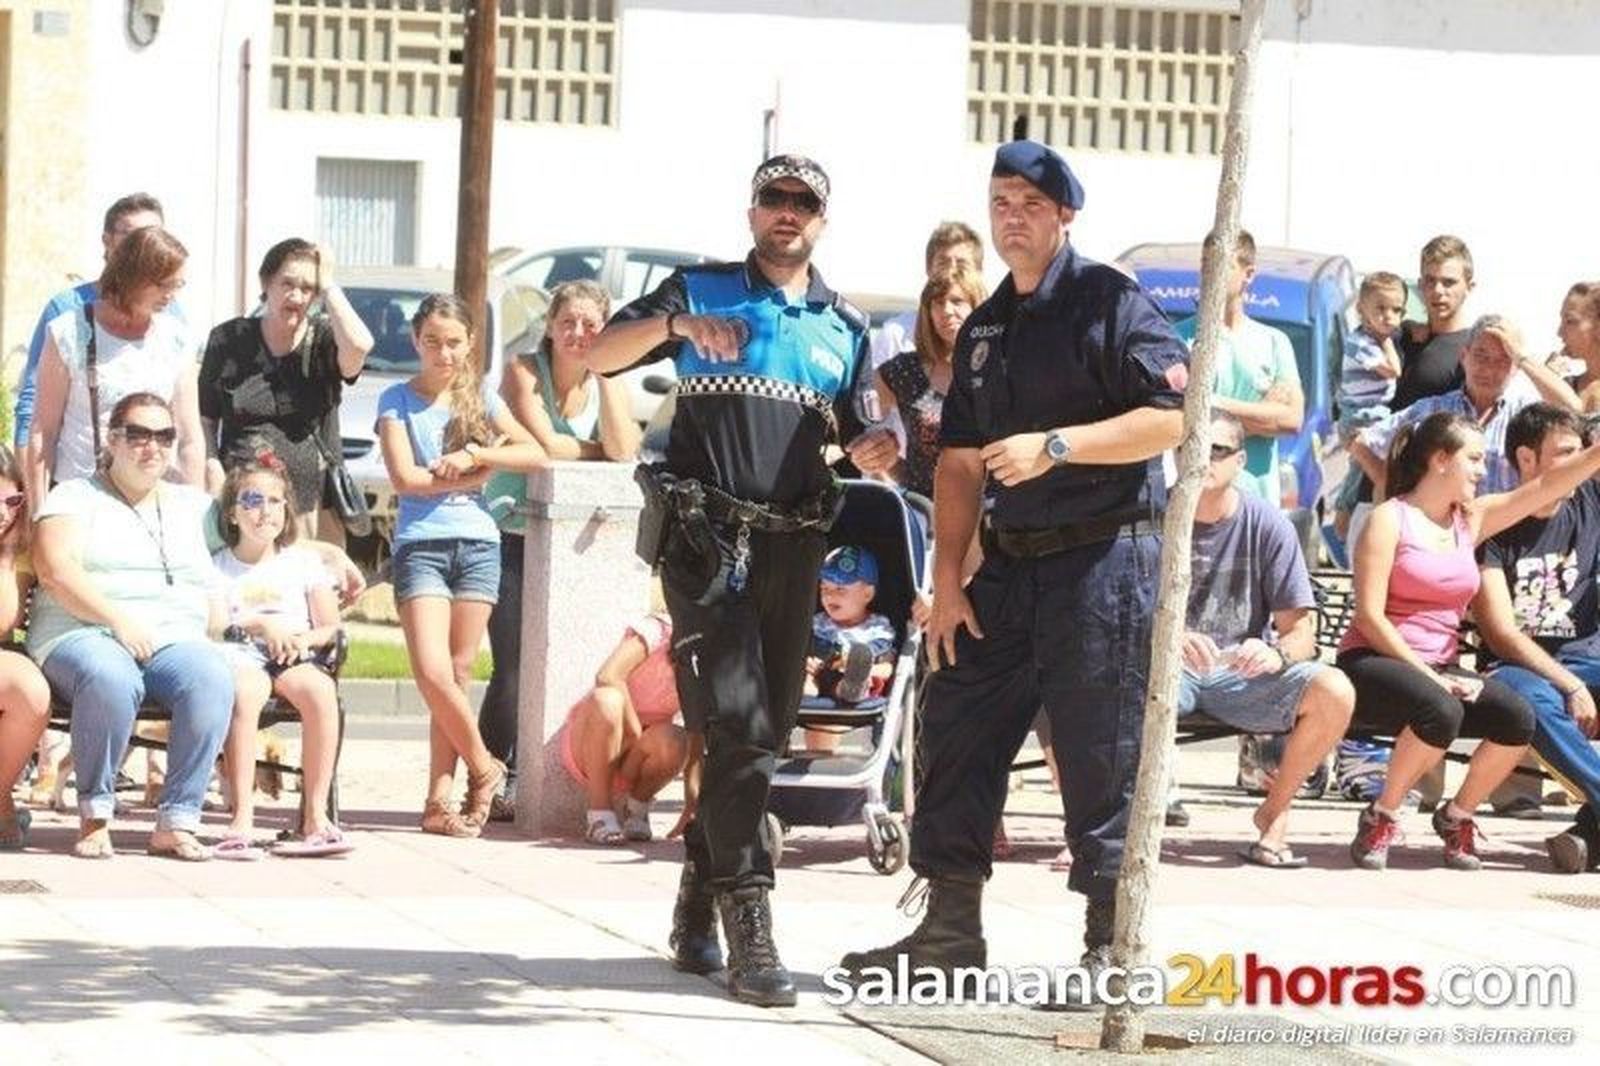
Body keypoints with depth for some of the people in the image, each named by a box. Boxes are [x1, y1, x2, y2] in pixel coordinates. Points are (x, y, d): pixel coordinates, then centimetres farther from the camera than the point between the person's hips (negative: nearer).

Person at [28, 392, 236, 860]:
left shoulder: (194, 506, 24)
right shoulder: (77, 496, 10)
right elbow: (55, 570, -6)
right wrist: (119, 620, -18)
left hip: (174, 640, 3)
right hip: (84, 634, -3)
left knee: (213, 678, -32)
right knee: (110, 678, -40)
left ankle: (177, 823, -31)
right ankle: (94, 817, -24)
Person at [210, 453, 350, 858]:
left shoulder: (304, 562, 19)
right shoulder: (217, 566, 15)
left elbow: (330, 627, 15)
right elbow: (211, 628, 3)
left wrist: (304, 639, -7)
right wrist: (260, 625, -11)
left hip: (294, 658, 2)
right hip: (240, 658, -2)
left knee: (320, 689, -35)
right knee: (245, 691, -40)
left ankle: (315, 814, -33)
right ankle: (242, 817, -46)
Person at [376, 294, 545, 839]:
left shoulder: (480, 399, 12)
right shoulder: (398, 400, 5)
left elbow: (534, 454, 3)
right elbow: (405, 477, -6)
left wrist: (472, 454, -8)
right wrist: (474, 475, -4)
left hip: (477, 543, 2)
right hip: (420, 544, -2)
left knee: (457, 674, -1)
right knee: (432, 673, -15)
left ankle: (440, 798, 1)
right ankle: (484, 769, 4)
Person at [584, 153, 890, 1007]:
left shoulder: (844, 328, 17)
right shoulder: (702, 290, 6)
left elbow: (851, 438, 18)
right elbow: (600, 356, -2)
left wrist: (871, 455, -6)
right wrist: (673, 324, -20)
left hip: (794, 544, 5)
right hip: (706, 537, -5)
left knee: (766, 733, 8)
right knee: (735, 726, -14)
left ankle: (699, 899, 21)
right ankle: (748, 925, -17)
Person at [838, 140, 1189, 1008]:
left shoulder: (1109, 301, -5)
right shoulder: (985, 329, 18)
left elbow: (1173, 417, -15)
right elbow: (961, 460, 17)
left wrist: (1055, 445, -20)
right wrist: (947, 577, 9)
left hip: (1105, 555, -8)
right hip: (1011, 562, 8)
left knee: (1100, 755, -6)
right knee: (954, 730, 8)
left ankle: (1110, 948, 0)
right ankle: (950, 928, 17)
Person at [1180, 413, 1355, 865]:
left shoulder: (1268, 526, -1)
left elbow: (1300, 629, -2)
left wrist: (1275, 654, -27)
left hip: (1244, 674, 2)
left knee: (1334, 692, -26)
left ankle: (1275, 811, -1)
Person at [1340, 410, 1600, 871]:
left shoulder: (1472, 519, 14)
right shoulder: (1390, 519, -5)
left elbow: (1548, 486, 7)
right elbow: (1369, 617, -12)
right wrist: (1428, 675, -19)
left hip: (1439, 668, 6)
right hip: (1373, 665, -6)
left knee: (1517, 719, -21)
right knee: (1441, 712, -37)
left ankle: (1456, 815, 3)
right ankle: (1381, 816, -14)